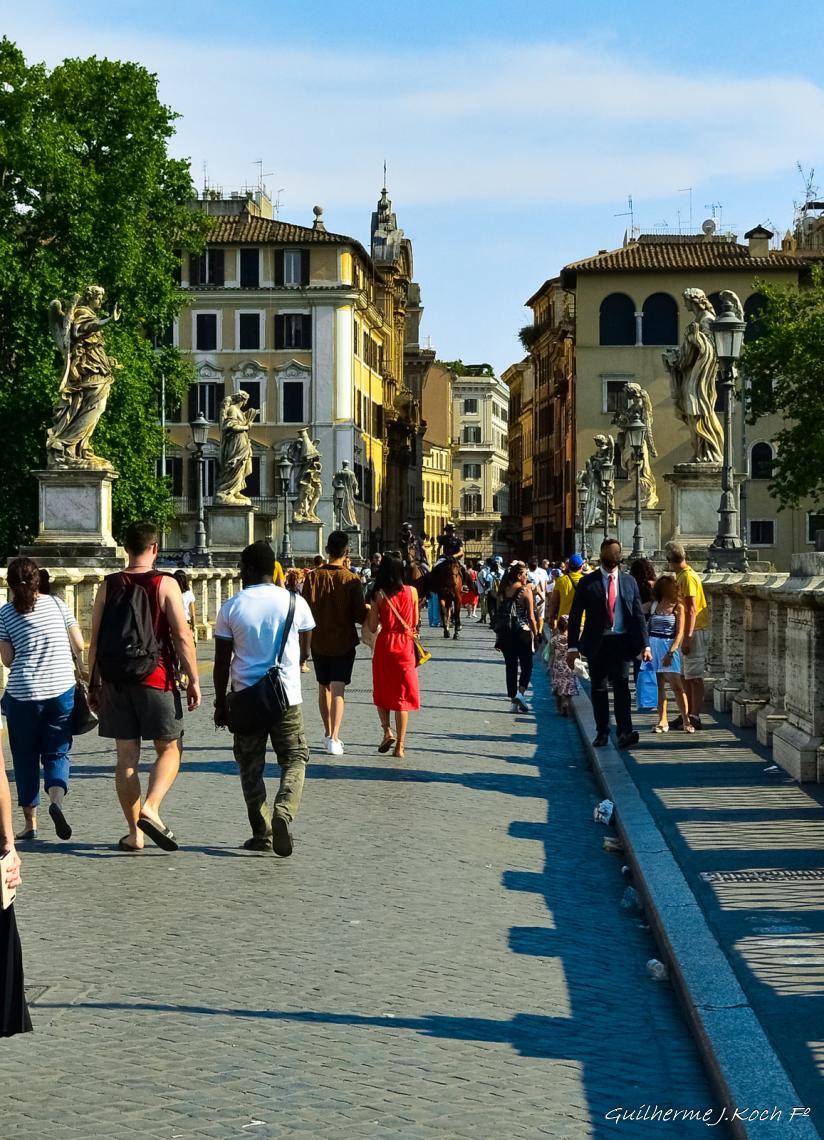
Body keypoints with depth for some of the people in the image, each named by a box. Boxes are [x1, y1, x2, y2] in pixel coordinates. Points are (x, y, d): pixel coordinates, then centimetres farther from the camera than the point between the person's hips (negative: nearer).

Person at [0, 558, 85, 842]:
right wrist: (79, 665, 26)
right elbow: (79, 645, 6)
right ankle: (56, 799, -19)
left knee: (25, 759, 11)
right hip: (62, 691, 1)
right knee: (57, 753, 8)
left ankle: (30, 822, 12)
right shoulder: (57, 604, 3)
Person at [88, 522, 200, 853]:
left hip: (115, 682, 3)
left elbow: (95, 640, 6)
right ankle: (150, 809, -14)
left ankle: (134, 832, 10)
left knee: (127, 756, 8)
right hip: (155, 679, -3)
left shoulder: (108, 586, 5)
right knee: (169, 749, 8)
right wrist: (193, 680, -4)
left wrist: (95, 683, 14)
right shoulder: (165, 584, -4)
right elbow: (182, 636, -9)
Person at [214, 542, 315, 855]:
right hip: (287, 696, 0)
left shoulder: (231, 607, -3)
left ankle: (262, 833, 11)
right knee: (294, 760, 9)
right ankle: (284, 811, -16)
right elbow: (304, 652, 10)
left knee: (251, 767, 12)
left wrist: (220, 703, 9)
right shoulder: (295, 603, 0)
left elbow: (222, 662, 0)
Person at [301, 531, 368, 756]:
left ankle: (328, 733, 29)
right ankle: (334, 738, -16)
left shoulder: (315, 577, -6)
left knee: (324, 688, 18)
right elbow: (360, 615, -11)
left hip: (319, 642, 2)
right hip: (344, 642, -2)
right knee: (338, 690, -4)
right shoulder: (352, 580, -10)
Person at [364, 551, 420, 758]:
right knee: (402, 694, 5)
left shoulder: (379, 595, -8)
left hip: (385, 645, -1)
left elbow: (372, 627, -6)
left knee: (382, 692, 17)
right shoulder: (411, 592, -4)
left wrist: (369, 610, 11)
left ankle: (387, 732, 3)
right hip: (405, 646, 1)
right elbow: (415, 622, 6)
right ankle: (400, 744, 5)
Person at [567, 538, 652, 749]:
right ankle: (602, 733, 15)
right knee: (599, 688, 5)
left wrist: (645, 644, 1)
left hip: (621, 642, 0)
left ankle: (625, 732, -17)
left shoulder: (629, 582, 10)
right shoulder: (588, 582, 3)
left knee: (621, 685, -10)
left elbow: (638, 615, 10)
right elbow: (575, 616, 2)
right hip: (597, 644, 0)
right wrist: (572, 647, -4)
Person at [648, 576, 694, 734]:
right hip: (653, 645, 3)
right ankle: (662, 721, 4)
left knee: (676, 685, -10)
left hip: (669, 646, -3)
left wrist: (671, 652, -15)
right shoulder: (654, 604, 10)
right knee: (659, 685, 2)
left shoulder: (678, 606, 1)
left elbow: (680, 633, -5)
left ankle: (686, 720, -6)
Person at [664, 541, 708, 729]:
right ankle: (688, 714, 19)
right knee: (686, 676, 13)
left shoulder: (687, 577, -16)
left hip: (694, 631, -10)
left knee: (694, 676, -6)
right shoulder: (681, 576, 14)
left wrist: (687, 637, -22)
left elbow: (692, 610, -20)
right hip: (687, 631, 10)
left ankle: (695, 717, -4)